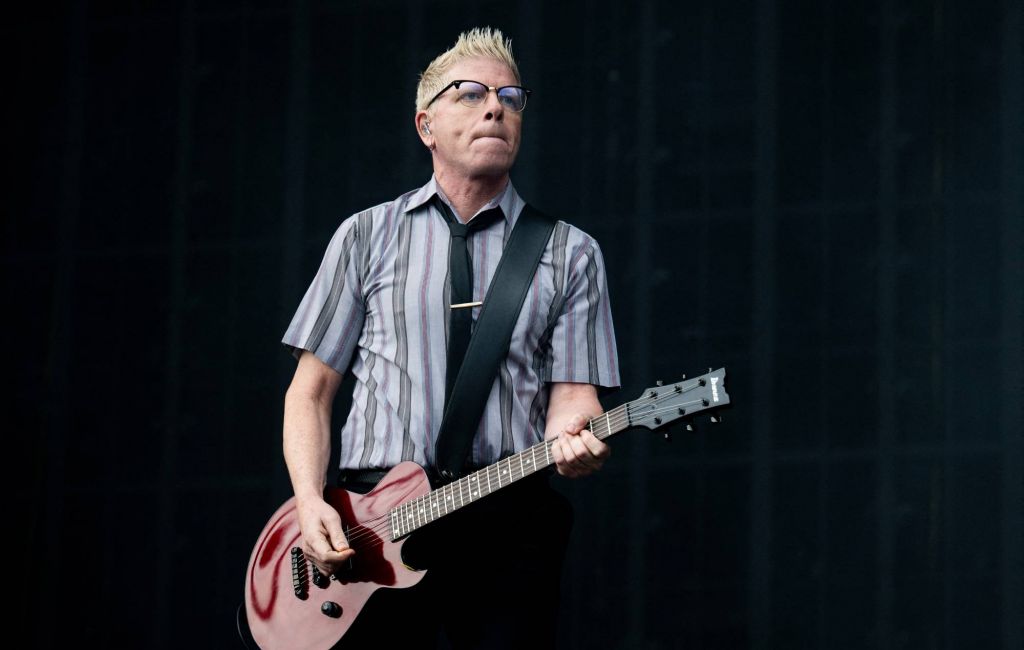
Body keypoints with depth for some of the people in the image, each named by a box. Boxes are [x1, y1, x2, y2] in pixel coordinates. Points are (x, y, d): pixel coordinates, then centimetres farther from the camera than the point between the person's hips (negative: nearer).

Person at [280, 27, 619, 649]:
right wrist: (311, 504, -4)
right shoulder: (366, 236, 13)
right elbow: (311, 392, 12)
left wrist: (573, 439, -20)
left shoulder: (571, 253, 13)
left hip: (509, 524, 0)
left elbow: (573, 394, 5)